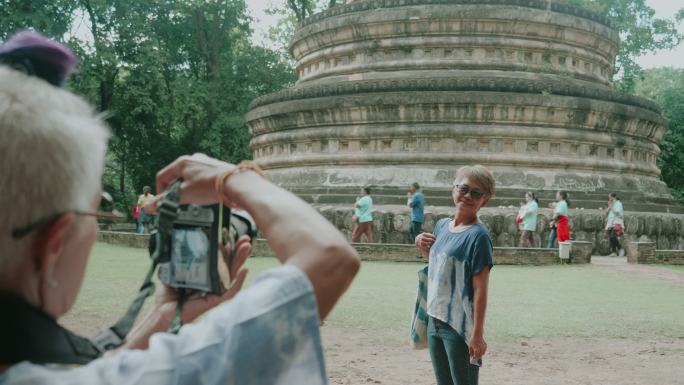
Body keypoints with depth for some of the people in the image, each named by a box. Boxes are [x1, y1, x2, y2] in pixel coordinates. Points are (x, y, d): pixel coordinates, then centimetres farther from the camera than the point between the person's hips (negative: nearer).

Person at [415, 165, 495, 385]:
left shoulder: (478, 235, -13)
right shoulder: (442, 226, 8)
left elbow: (480, 289, -16)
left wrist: (478, 335, -18)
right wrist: (424, 249, 3)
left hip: (460, 325, -7)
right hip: (435, 320, 7)